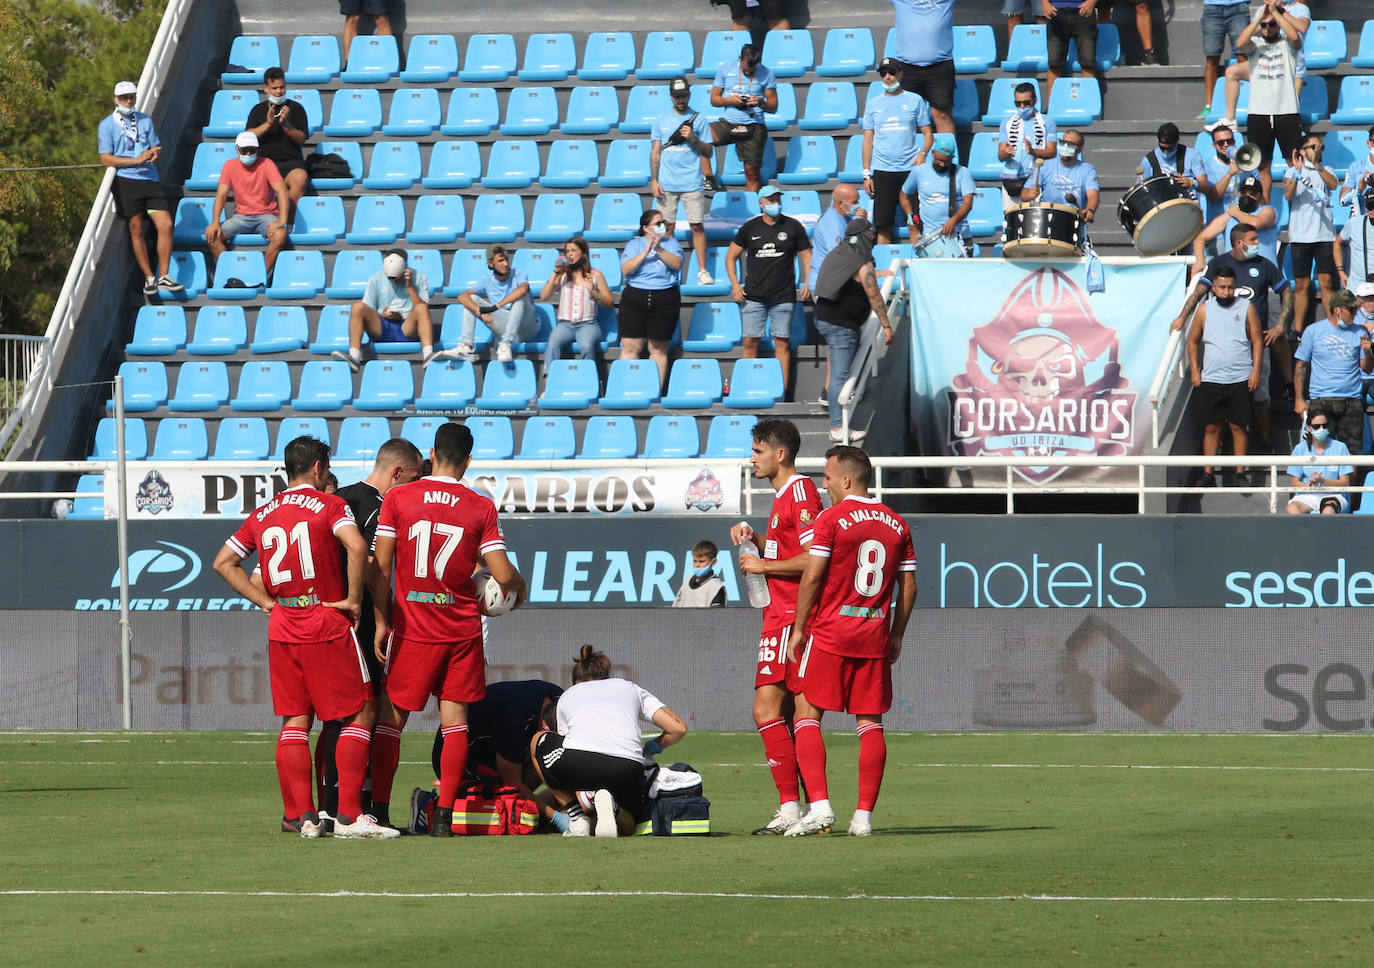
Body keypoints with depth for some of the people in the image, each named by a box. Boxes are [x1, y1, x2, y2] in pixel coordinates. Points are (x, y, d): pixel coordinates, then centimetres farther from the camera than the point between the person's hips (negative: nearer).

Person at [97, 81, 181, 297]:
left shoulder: (145, 120, 17)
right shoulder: (107, 124, 3)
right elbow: (106, 159, -4)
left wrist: (153, 154, -5)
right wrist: (137, 160, -12)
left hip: (150, 181, 3)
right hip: (126, 181, -3)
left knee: (165, 225, -8)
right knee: (136, 229, -1)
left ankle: (164, 276, -1)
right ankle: (149, 278, 8)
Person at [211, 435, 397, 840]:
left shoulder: (262, 515, 11)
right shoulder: (329, 505, -5)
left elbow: (223, 563, 15)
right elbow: (356, 547, -22)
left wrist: (267, 602, 12)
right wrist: (353, 599, -11)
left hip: (282, 628, 5)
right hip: (327, 625, -5)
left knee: (295, 721, 9)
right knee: (361, 714, 1)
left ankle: (302, 815, 5)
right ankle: (348, 815, -6)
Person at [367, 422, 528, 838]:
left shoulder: (397, 498, -4)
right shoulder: (481, 507, -4)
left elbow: (380, 566, -5)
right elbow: (503, 575, -6)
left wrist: (382, 621, 3)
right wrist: (519, 587, 17)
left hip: (412, 628, -1)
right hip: (462, 627, 1)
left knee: (391, 717, 7)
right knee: (454, 718, 5)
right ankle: (443, 816, -2)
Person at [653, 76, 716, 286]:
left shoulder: (698, 120, 5)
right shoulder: (661, 120, 10)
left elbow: (709, 153, 5)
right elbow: (655, 151, 10)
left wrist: (693, 138, -12)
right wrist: (654, 180, 2)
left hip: (692, 183, -2)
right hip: (667, 184, 2)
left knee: (697, 226, -4)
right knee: (667, 228, 3)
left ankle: (702, 271, 0)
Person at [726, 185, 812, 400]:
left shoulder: (792, 227, 5)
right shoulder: (750, 228, 6)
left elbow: (806, 255, 10)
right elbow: (731, 256, 13)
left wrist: (807, 283, -3)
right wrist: (735, 285, 1)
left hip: (783, 296, -1)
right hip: (753, 296, 1)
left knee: (782, 342, 0)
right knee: (750, 342, -1)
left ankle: (782, 389, 3)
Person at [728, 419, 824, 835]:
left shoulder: (801, 491, -12)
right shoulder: (783, 495, 20)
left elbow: (811, 559, -20)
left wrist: (762, 565, -13)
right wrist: (754, 536, 12)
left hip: (791, 619, -11)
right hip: (779, 616, 11)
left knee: (767, 709, -15)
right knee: (786, 715, 10)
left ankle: (790, 807, -17)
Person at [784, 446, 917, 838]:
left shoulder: (831, 518, -7)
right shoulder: (896, 523, 9)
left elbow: (812, 576, -11)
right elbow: (908, 586, 10)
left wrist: (799, 629, -3)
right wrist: (896, 636, 18)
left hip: (830, 631, -5)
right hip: (876, 635, 5)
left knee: (807, 715, 1)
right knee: (870, 723, 6)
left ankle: (819, 805, -13)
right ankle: (864, 815, 3)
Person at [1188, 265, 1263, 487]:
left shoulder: (1247, 308, 3)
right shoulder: (1204, 310, 7)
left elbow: (1257, 341, 5)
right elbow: (1193, 341, 14)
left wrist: (1256, 371, -5)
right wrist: (1194, 371, 5)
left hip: (1241, 380, -1)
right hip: (1211, 379, 1)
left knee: (1238, 427, 1)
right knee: (1211, 427, 1)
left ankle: (1240, 474, 7)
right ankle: (1208, 475, 6)